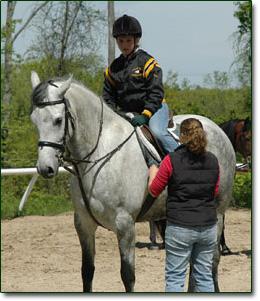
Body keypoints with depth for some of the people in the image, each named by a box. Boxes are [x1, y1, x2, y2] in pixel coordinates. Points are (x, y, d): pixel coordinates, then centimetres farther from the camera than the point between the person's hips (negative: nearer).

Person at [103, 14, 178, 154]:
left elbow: (156, 92, -12)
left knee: (157, 131, -32)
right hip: (127, 112, 6)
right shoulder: (113, 69, 11)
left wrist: (145, 115, -22)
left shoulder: (147, 61, -5)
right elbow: (108, 95, 14)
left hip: (153, 108, -6)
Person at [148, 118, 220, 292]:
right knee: (205, 276, 14)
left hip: (180, 227, -4)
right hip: (208, 226, 4)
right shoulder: (213, 161, 0)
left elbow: (154, 191, -1)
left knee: (175, 276, 4)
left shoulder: (172, 160, -12)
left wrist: (153, 172, 17)